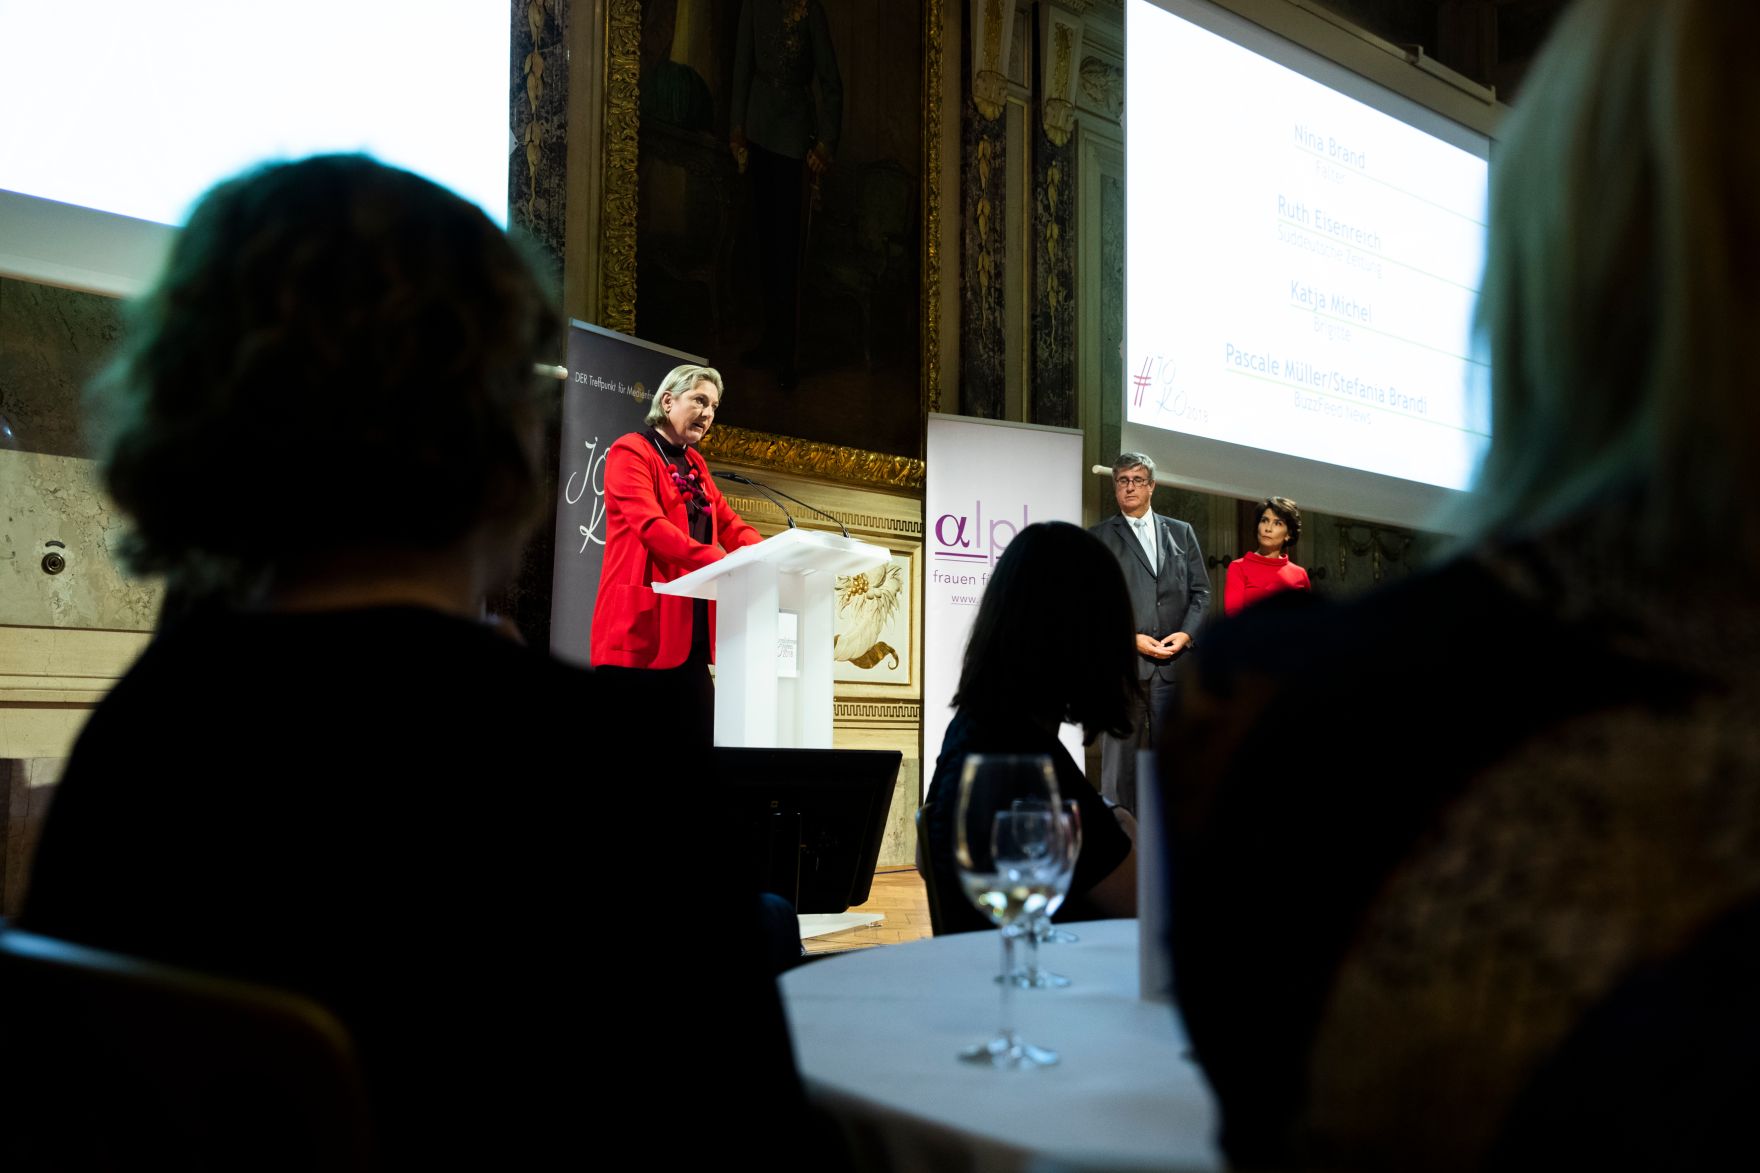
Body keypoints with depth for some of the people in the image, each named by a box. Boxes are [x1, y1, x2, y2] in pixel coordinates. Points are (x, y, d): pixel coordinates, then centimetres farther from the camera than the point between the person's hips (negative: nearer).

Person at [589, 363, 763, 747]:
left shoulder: (695, 464, 20)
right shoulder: (630, 452, -5)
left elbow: (730, 525, 13)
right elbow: (650, 526, -19)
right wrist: (725, 563, -28)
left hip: (689, 630, 8)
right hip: (641, 627, -8)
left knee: (702, 741, 5)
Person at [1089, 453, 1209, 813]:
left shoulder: (1181, 533, 16)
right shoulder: (1099, 538, 7)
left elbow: (1201, 591, 13)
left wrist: (1186, 633, -4)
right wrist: (1130, 639, -10)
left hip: (1172, 662, 3)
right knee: (1120, 757, -2)